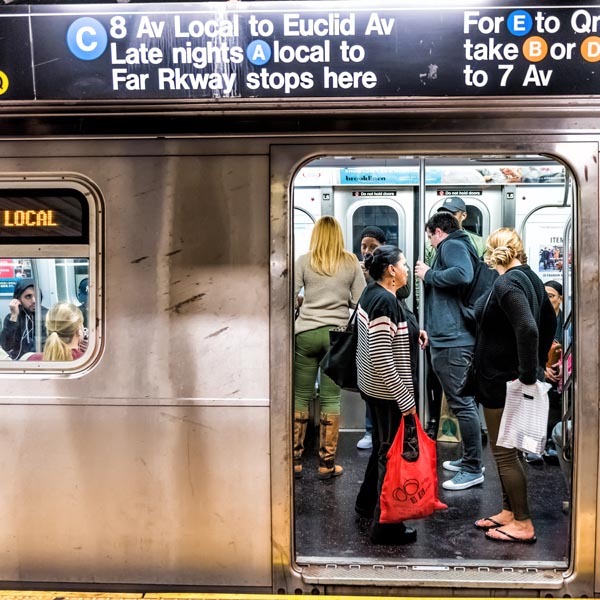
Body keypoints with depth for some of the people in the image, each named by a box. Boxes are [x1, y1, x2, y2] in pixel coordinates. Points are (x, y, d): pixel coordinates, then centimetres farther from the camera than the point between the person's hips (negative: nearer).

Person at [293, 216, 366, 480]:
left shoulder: (304, 262, 0)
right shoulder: (351, 263, 3)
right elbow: (361, 300, 3)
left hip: (306, 333, 0)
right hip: (337, 332, 1)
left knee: (300, 396, 8)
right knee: (331, 398, 5)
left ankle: (295, 459, 14)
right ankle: (327, 463, 11)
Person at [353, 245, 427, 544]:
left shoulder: (372, 292, 6)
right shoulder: (386, 302, -23)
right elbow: (381, 360, -27)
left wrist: (412, 332, 9)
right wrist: (405, 400, -23)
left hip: (373, 386, 10)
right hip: (389, 391, -10)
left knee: (383, 445, 23)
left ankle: (368, 502, 41)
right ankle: (385, 525, 15)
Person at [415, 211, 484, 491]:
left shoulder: (451, 245, -7)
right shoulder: (455, 247, 23)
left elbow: (463, 274, -27)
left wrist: (429, 275, -15)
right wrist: (429, 274, 15)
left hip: (452, 341, -11)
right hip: (455, 339, 11)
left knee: (462, 404, -5)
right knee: (463, 402, 17)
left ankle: (473, 469, 2)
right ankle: (469, 458, 28)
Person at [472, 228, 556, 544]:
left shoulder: (507, 284, -21)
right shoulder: (529, 277, 8)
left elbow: (527, 329, -33)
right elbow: (549, 322, 19)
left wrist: (528, 376, -24)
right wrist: (538, 362, 21)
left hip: (503, 380, -10)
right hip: (511, 378, 10)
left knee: (504, 453, 2)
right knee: (505, 450, 19)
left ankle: (523, 524, 12)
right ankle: (510, 511, 30)